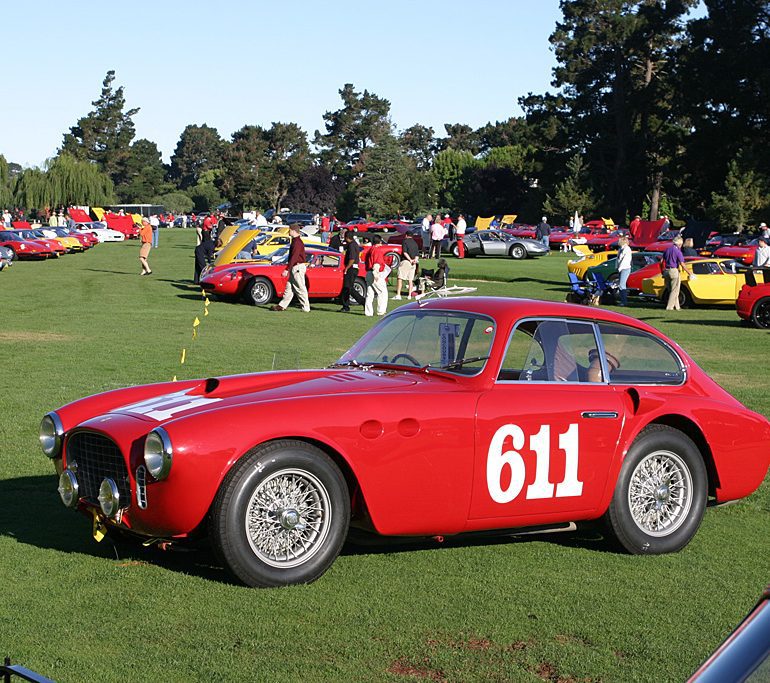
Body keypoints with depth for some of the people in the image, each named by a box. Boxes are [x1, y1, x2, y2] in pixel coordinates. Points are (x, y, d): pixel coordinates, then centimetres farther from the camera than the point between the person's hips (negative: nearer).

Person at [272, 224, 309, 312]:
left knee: (300, 288, -5)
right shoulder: (295, 241, 14)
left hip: (298, 267, -10)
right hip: (295, 268, 10)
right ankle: (282, 305, 17)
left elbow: (294, 257, -24)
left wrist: (287, 269, -24)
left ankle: (306, 308, 0)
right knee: (289, 287, 12)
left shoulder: (297, 242, -18)